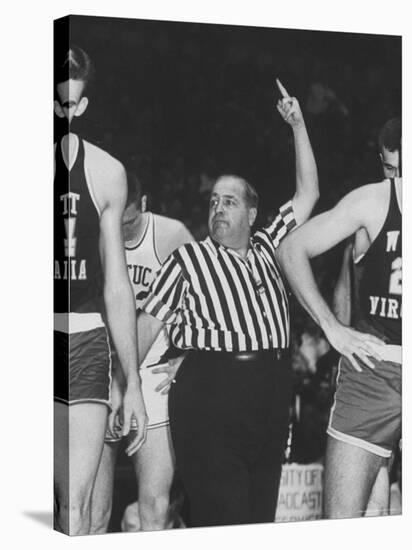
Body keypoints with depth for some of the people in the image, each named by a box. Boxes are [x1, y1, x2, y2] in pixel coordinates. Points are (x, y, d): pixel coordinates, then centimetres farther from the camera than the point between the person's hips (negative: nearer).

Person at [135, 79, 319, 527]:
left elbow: (308, 194, 20)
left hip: (271, 387, 5)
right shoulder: (188, 259, 4)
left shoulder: (266, 247, 17)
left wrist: (298, 126, 16)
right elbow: (147, 324, 2)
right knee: (220, 513, -9)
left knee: (262, 509, 8)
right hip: (209, 388, -5)